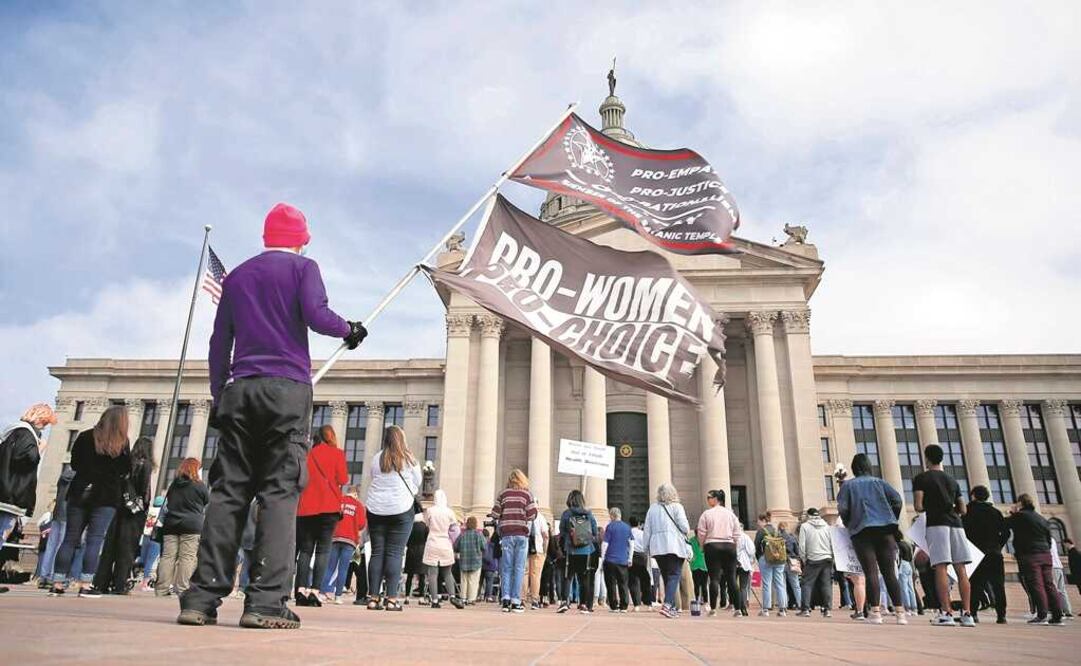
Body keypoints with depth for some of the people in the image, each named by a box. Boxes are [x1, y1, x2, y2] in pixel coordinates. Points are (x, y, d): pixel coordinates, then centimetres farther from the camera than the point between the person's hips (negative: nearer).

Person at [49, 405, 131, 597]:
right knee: (94, 540, -1)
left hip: (80, 493, 3)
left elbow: (74, 464, 11)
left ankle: (57, 585, 8)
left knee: (70, 538, 8)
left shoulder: (85, 437, 3)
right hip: (106, 497, -3)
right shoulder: (122, 443, -5)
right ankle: (85, 586, -5)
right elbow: (126, 470, -1)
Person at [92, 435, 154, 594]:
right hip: (135, 513, -5)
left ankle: (101, 583, 11)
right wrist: (144, 507, -3)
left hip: (119, 508, 5)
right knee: (127, 548, -1)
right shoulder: (146, 465, -6)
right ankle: (119, 585, -2)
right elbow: (145, 490, -12)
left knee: (110, 546, 8)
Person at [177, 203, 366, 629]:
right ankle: (266, 601, -13)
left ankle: (203, 597, -2)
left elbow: (219, 341, 18)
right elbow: (316, 315, -10)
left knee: (228, 490, 3)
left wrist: (218, 395, 19)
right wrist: (350, 330, 9)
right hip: (288, 388, -4)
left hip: (241, 389, 5)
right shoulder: (302, 267, 7)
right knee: (280, 490, -8)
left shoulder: (237, 275, 21)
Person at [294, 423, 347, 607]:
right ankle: (314, 590, -11)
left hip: (305, 507, 3)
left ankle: (301, 590, -1)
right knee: (323, 549, -2)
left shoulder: (308, 454, 12)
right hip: (329, 507, -3)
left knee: (305, 549, 8)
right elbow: (342, 479, -2)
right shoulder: (337, 453, 2)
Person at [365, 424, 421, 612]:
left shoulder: (376, 459, 3)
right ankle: (391, 598, -3)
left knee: (377, 552, 6)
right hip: (401, 509, -3)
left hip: (376, 510, 3)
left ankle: (374, 598, 5)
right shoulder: (409, 459, -3)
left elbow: (374, 481, 14)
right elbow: (417, 483, 7)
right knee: (395, 553, -1)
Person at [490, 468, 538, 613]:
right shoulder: (527, 494, 3)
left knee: (506, 567, 6)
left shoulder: (503, 494, 5)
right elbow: (532, 515, -3)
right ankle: (516, 601, 0)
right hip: (522, 533, -1)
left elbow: (495, 514, 2)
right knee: (519, 568, 2)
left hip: (506, 533, 1)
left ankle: (505, 598, -3)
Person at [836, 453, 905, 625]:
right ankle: (900, 613, -3)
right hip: (885, 531, 2)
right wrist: (892, 521, 13)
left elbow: (842, 509, -3)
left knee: (870, 572, -6)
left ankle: (875, 613, -13)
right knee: (890, 573, 3)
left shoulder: (848, 485, 8)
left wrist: (849, 525, 13)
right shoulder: (879, 482, 14)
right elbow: (897, 500, 2)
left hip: (862, 532, -2)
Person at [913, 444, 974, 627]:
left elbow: (918, 507, -5)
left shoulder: (921, 478, 4)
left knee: (941, 568, -9)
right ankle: (967, 614, 0)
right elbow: (963, 510, 18)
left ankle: (946, 613, -14)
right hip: (956, 524, 5)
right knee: (961, 570, 3)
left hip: (936, 524, -5)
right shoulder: (952, 480, 20)